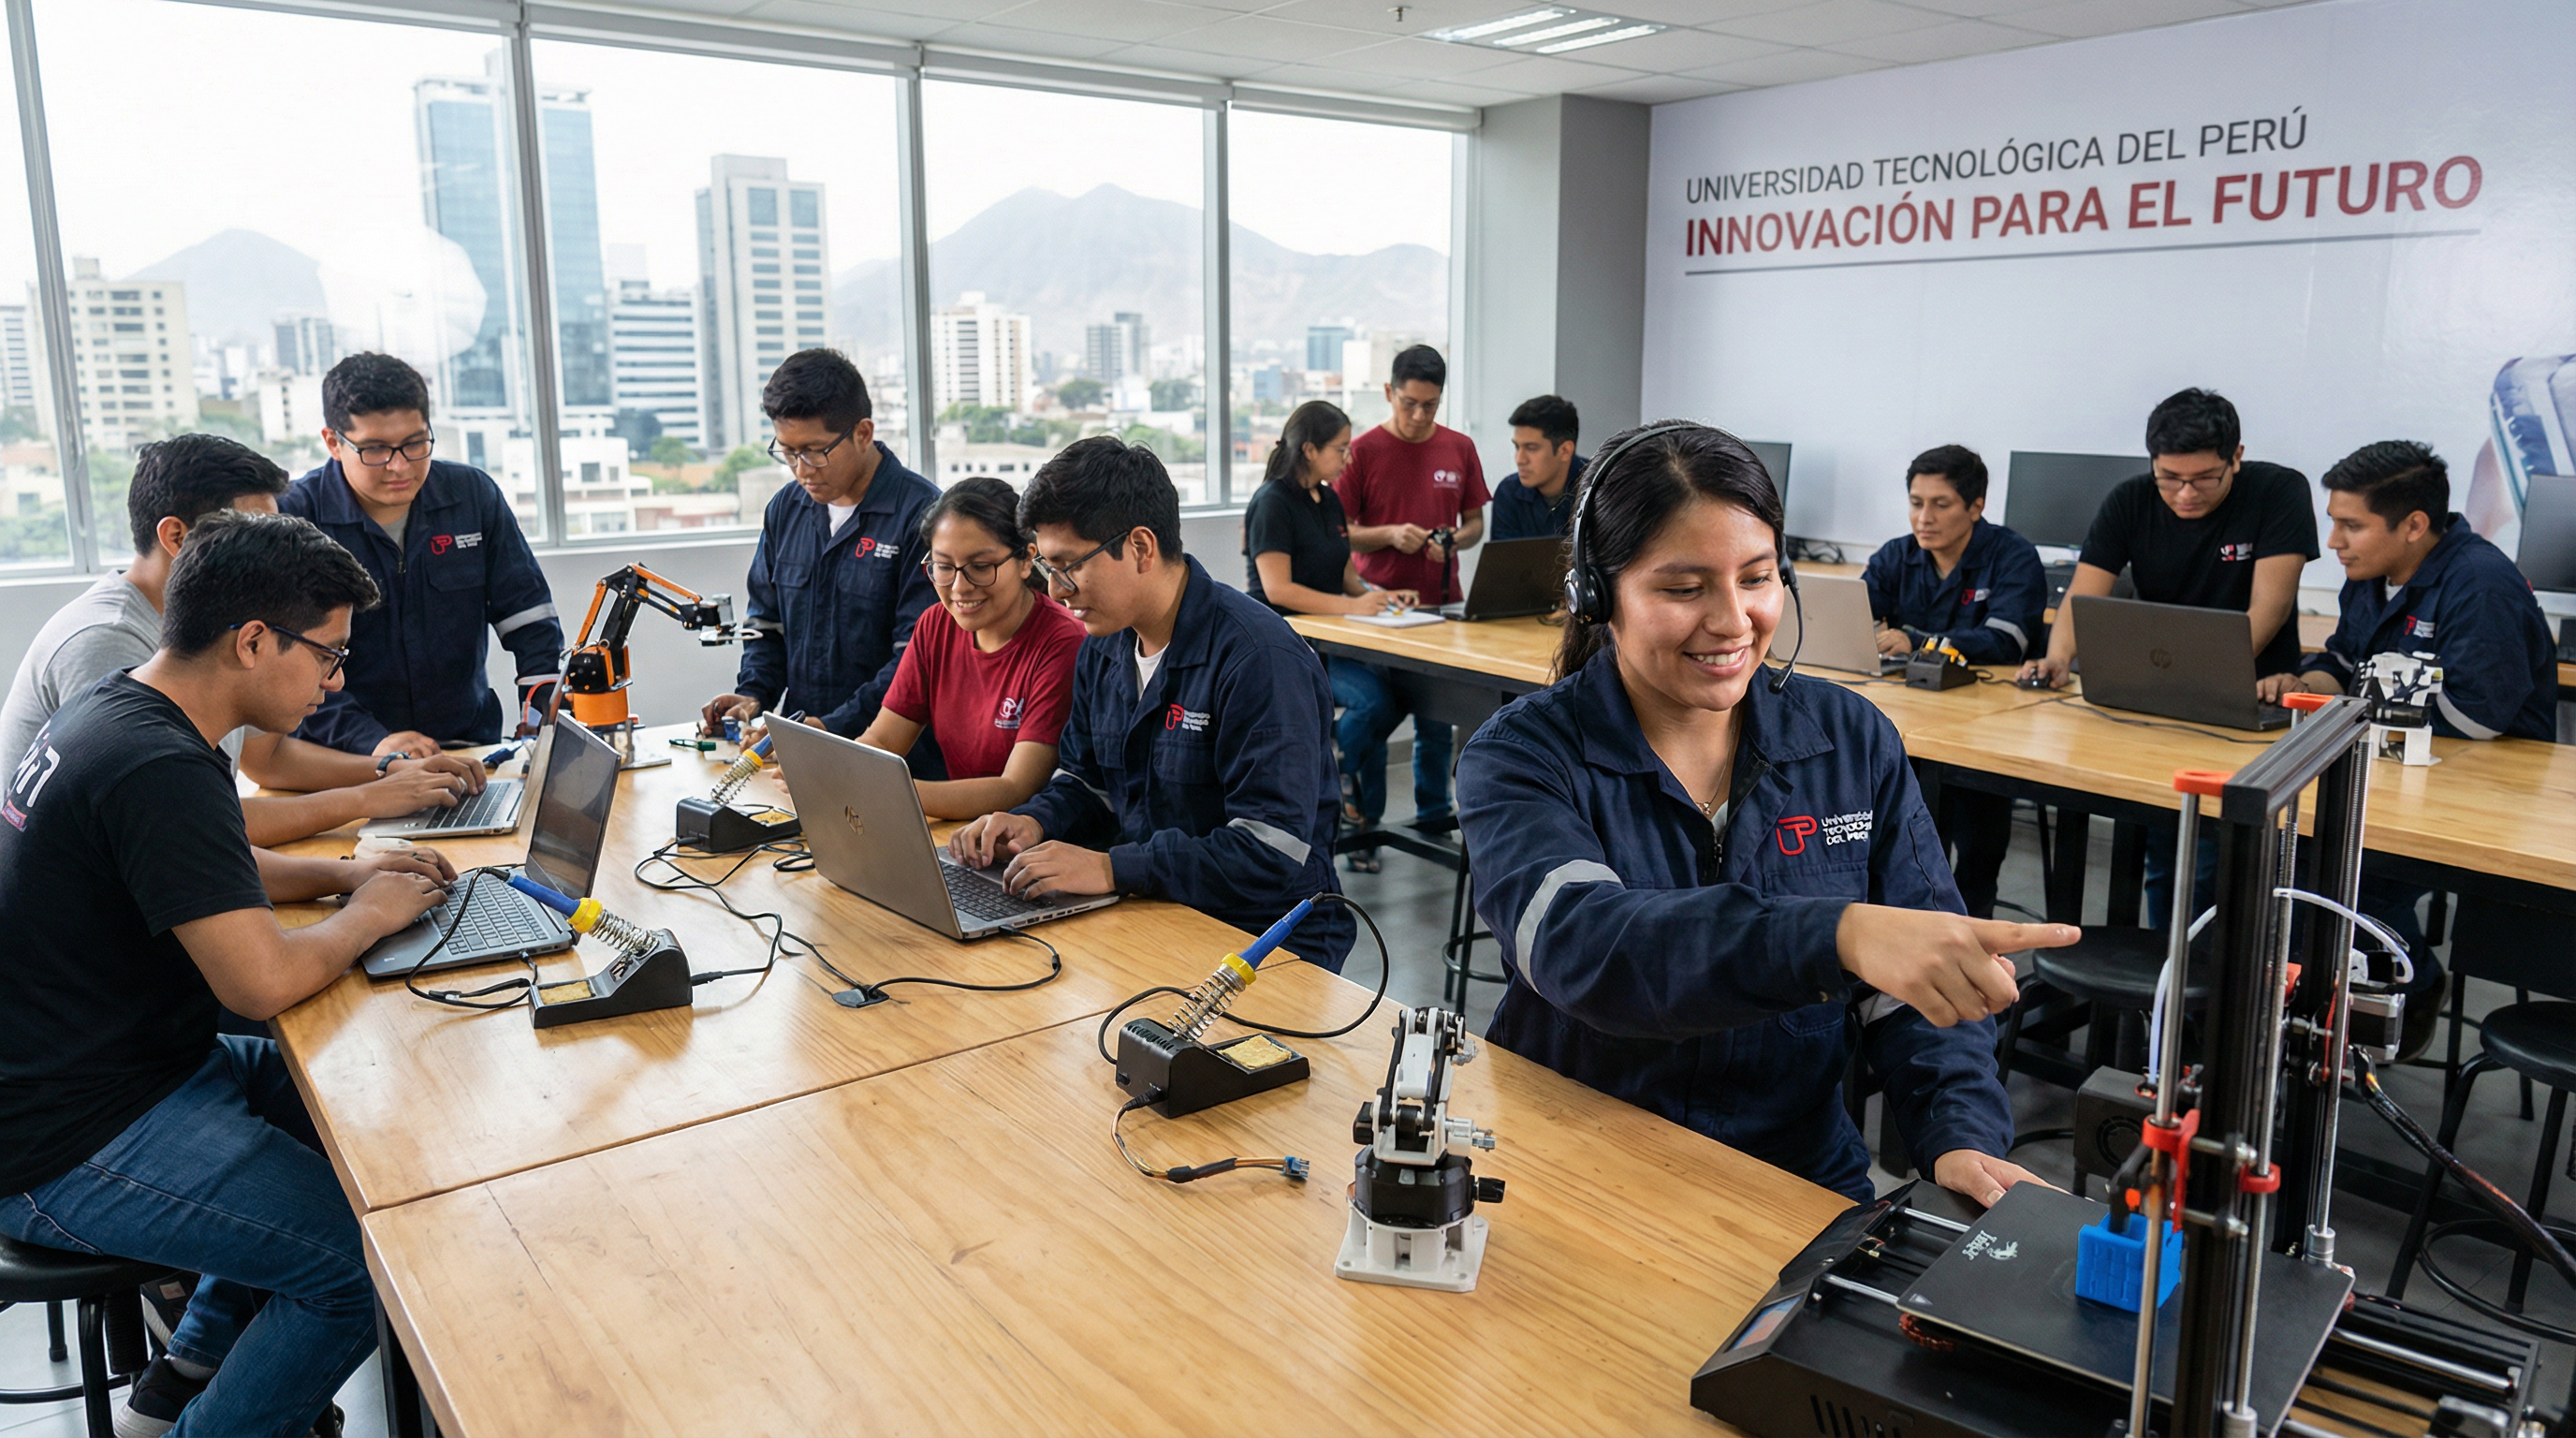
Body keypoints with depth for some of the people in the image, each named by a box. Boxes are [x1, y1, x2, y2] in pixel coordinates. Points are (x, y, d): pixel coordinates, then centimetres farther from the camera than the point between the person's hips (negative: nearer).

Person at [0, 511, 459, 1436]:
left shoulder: (113, 711, 6)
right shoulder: (158, 769, -27)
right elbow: (265, 981, -30)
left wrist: (340, 871, 10)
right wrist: (370, 913, -11)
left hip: (114, 1062, 11)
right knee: (365, 1262, -15)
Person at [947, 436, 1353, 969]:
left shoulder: (1260, 659, -19)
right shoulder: (1103, 648, 8)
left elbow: (1274, 853, -25)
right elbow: (1086, 780, 21)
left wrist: (1114, 868, -27)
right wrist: (1036, 823, -2)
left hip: (1263, 940, -8)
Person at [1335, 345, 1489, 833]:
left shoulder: (1459, 448, 8)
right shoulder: (1364, 451, -4)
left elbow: (1475, 522, 14)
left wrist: (1453, 541, -8)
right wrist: (1390, 535, -18)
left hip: (1443, 604, 4)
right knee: (1380, 706, -2)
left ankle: (1434, 812, 26)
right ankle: (1366, 820, 13)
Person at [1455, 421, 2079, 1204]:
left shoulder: (1852, 739, 4)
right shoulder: (1522, 756, -8)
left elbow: (1925, 984, 3)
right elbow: (1574, 943, -27)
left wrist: (1963, 1139, -17)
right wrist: (1838, 936, -40)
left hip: (1804, 1184, 3)